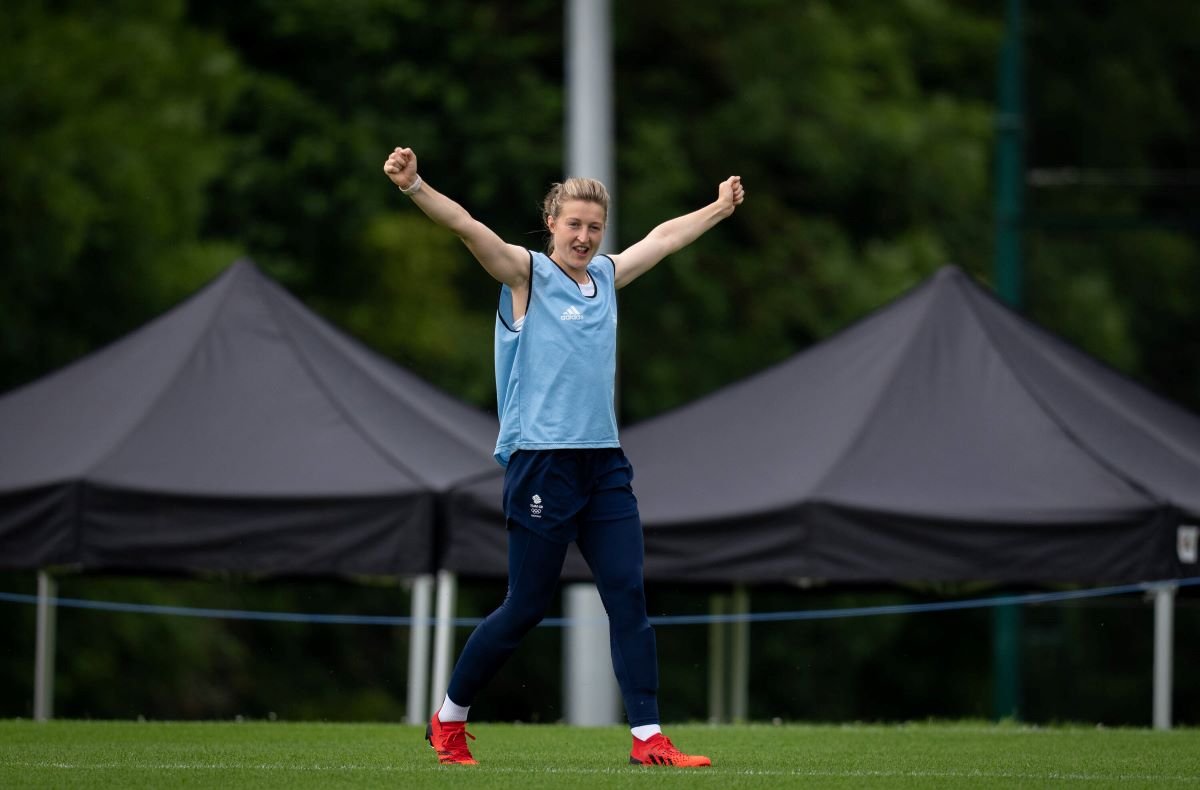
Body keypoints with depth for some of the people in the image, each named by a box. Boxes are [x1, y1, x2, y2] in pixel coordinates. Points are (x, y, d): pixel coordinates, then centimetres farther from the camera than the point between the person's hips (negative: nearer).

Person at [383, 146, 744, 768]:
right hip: (542, 459, -6)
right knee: (526, 607, -1)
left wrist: (720, 208, 45)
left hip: (604, 462, 6)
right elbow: (466, 226, -19)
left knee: (628, 595, -3)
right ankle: (449, 720, 17)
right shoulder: (527, 273, -3)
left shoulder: (606, 276, 14)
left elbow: (664, 237, 33)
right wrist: (413, 187, -35)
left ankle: (648, 739, -4)